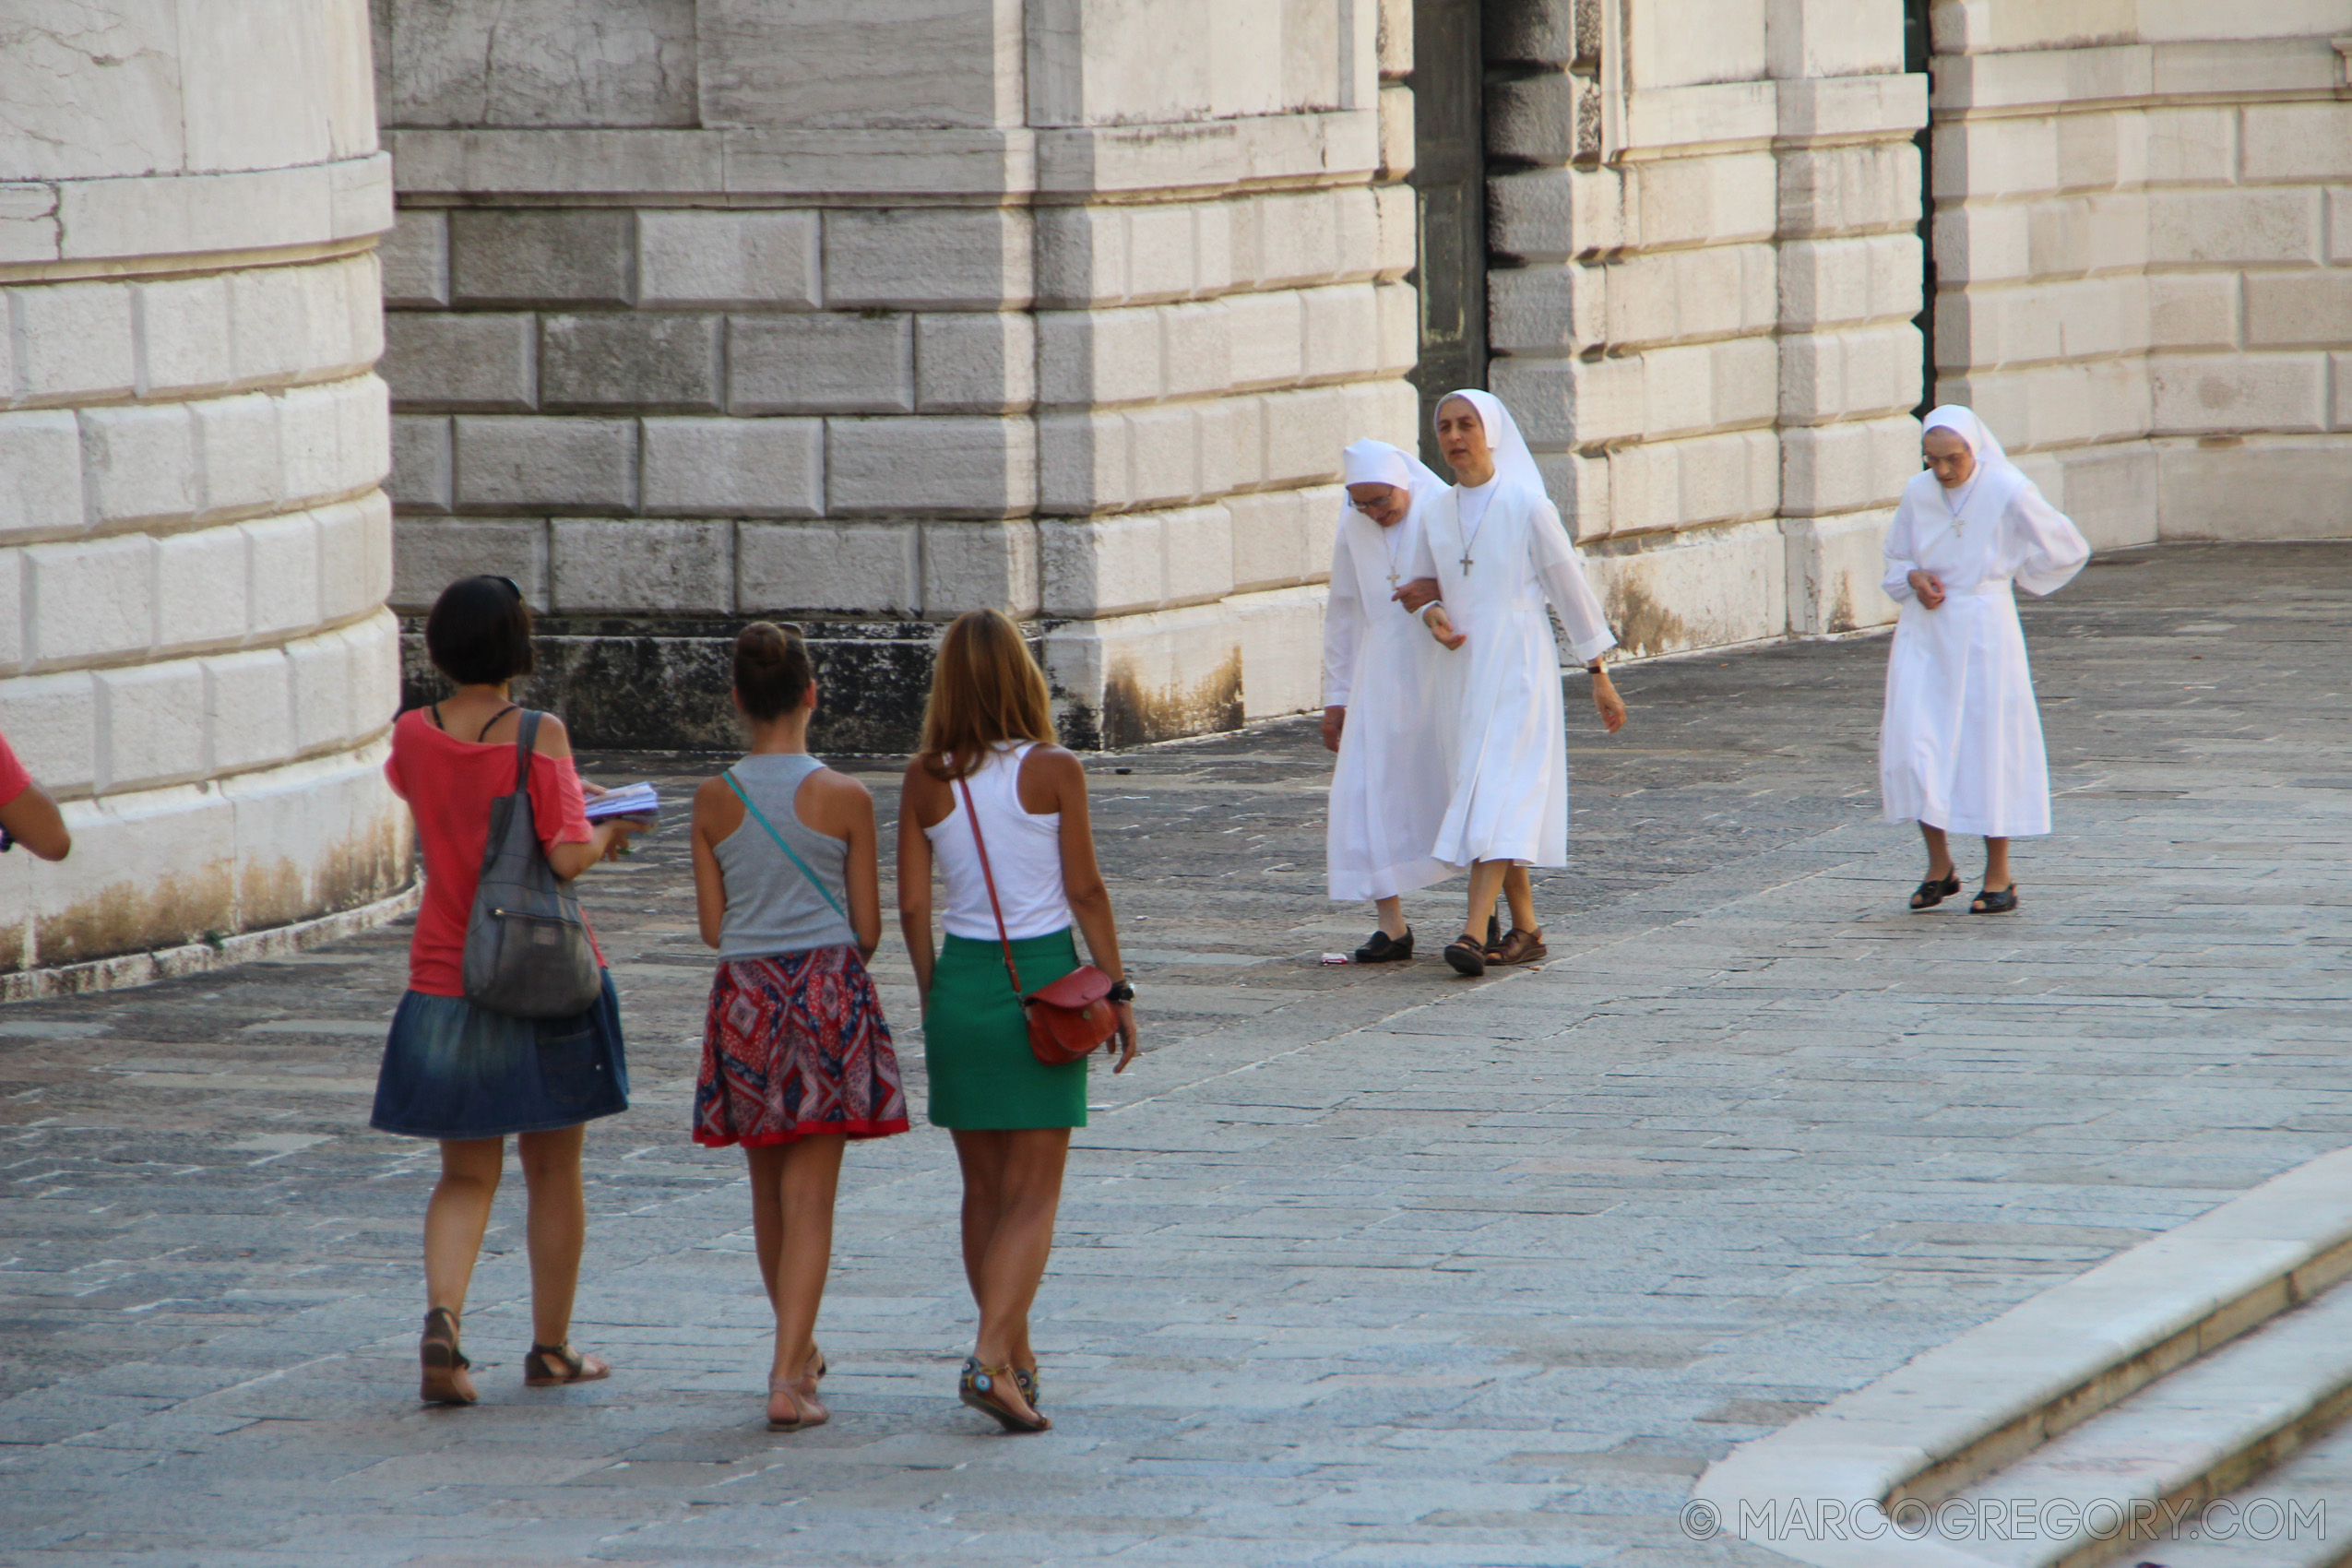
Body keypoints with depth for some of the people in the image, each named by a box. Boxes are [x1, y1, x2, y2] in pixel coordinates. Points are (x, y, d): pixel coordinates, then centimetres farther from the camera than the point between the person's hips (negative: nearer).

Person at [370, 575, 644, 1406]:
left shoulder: (412, 737, -1)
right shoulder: (539, 735, -15)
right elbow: (566, 856, -22)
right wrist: (606, 834, 1)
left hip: (447, 982, 3)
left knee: (465, 1175, 10)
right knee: (553, 1169, 12)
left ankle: (442, 1315, -15)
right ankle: (551, 1348, 20)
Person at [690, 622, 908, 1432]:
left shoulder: (714, 800, -2)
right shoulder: (846, 798, -8)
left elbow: (712, 926, 2)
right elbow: (868, 927, -2)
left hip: (744, 996, 2)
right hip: (829, 987, -2)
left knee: (769, 1189, 19)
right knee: (811, 1197, -2)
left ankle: (798, 1347, 36)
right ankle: (788, 1380, -11)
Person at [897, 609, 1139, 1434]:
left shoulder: (926, 780, -1)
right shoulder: (1053, 771, -9)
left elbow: (912, 907, 1)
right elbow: (1085, 891, -7)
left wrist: (933, 997, 13)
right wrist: (1117, 989, 2)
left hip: (962, 979, 3)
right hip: (1043, 979, -3)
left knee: (985, 1190, 15)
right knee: (1033, 1194, -1)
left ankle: (1016, 1355, 23)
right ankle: (991, 1358, -17)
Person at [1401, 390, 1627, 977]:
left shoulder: (1526, 505, -8)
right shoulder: (1439, 514, 9)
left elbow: (1570, 587, -2)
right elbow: (1426, 589, 19)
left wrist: (1599, 675, 1)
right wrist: (1434, 616, -7)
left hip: (1518, 664, -6)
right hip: (1463, 666, 6)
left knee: (1500, 792, -15)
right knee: (1486, 793, 9)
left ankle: (1474, 931, -27)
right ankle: (1526, 931, 19)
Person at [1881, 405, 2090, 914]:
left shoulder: (2007, 493, -10)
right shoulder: (1917, 494, 2)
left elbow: (2068, 549, 1)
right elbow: (1896, 558, 17)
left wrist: (2006, 572, 8)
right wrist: (1914, 579, -5)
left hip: (1983, 629, -4)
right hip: (1924, 634, 4)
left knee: (1988, 748, 0)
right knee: (1912, 746, -4)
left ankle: (1998, 876, 11)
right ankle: (1939, 866, 10)